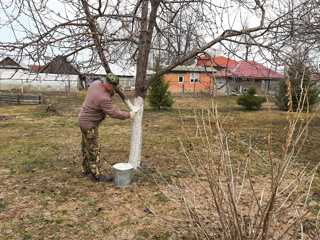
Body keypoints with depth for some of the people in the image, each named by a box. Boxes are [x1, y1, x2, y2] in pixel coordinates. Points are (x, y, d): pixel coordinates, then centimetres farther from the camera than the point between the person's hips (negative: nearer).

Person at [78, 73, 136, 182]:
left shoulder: (96, 83, -5)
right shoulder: (103, 98, -30)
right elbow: (114, 113, -23)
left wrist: (113, 92, -4)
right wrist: (129, 115, -11)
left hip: (83, 119, 10)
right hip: (89, 124, -10)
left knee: (86, 146, 20)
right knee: (94, 149, -1)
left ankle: (86, 170, 35)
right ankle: (97, 175, 9)